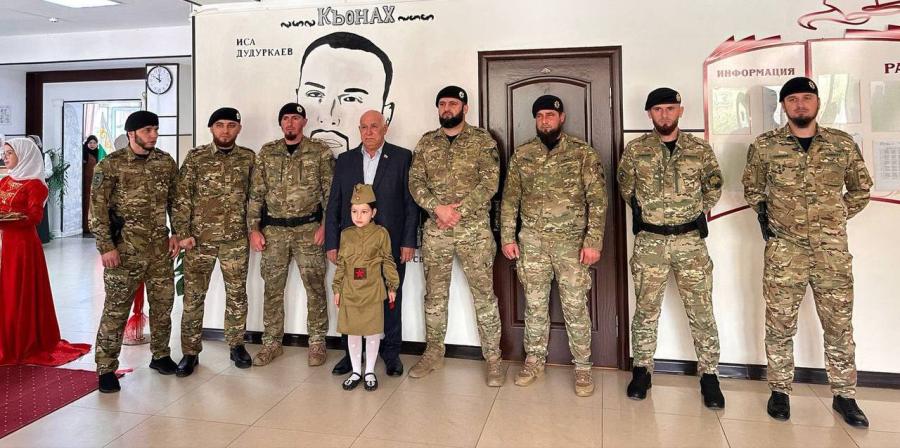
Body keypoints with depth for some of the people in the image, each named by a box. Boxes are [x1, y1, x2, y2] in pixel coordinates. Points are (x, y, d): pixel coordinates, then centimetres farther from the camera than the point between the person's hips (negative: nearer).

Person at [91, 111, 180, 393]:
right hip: (125, 247, -4)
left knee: (163, 303, 11)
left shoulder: (166, 162, 5)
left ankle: (160, 356, 29)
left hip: (160, 246, 4)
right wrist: (106, 247, -13)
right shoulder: (110, 165, -7)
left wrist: (176, 234, 6)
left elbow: (175, 200, 13)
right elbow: (98, 209, -8)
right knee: (116, 308, 0)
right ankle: (106, 369, 12)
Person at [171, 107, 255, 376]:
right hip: (199, 238, -1)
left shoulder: (248, 158, 4)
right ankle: (190, 352, 19)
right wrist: (183, 233, -7)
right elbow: (182, 198, -2)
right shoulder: (195, 157, 0)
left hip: (236, 239, 1)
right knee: (193, 296, 5)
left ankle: (236, 345, 26)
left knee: (237, 294, 10)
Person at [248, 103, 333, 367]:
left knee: (314, 286, 1)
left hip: (308, 228, -2)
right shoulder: (266, 153, 8)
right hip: (273, 230, 3)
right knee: (272, 287, 8)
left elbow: (330, 191, 0)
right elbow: (255, 194, 7)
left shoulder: (319, 152, 2)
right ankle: (272, 343, 20)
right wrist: (254, 229, 0)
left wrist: (325, 225, -9)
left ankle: (317, 342, 14)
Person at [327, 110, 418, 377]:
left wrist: (409, 241, -6)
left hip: (391, 244, -2)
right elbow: (334, 204, 9)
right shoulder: (345, 160, 11)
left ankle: (391, 352, 22)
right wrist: (331, 243, 3)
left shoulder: (402, 157, 2)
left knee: (391, 299, 8)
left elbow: (411, 202, -1)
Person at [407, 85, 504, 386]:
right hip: (435, 230, 3)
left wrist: (457, 210, -16)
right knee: (434, 294, 12)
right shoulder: (426, 142, 10)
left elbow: (490, 183, -9)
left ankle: (493, 359, 12)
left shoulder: (482, 141, 0)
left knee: (484, 295, 0)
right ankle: (433, 353, 27)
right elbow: (415, 183, 1)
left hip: (474, 229, -3)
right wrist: (438, 207, -15)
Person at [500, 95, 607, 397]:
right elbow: (509, 198, 8)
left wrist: (593, 242, -13)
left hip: (571, 240, -2)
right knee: (534, 305, 11)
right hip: (532, 240, 3)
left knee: (575, 307, 3)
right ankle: (534, 361, 27)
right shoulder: (522, 154, 5)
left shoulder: (583, 153, -4)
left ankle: (583, 367, 19)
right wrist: (507, 237, 2)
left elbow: (597, 200, -7)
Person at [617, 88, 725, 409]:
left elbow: (714, 186, 13)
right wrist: (644, 211, 9)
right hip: (649, 241, 0)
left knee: (701, 311, 5)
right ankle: (642, 370, 22)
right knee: (646, 310, 8)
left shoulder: (700, 149, 3)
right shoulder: (635, 150, 1)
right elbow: (626, 187, 14)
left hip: (691, 240, 1)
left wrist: (699, 213, 6)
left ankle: (709, 375, 19)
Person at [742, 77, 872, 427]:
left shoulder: (843, 144, 4)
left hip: (833, 252, 2)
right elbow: (751, 187, 14)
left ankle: (844, 396, 25)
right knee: (780, 326, 6)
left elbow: (862, 187, 16)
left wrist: (838, 218, 10)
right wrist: (764, 215, 2)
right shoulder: (765, 146, 0)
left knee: (840, 326, 10)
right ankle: (779, 391, 20)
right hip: (783, 251, -1)